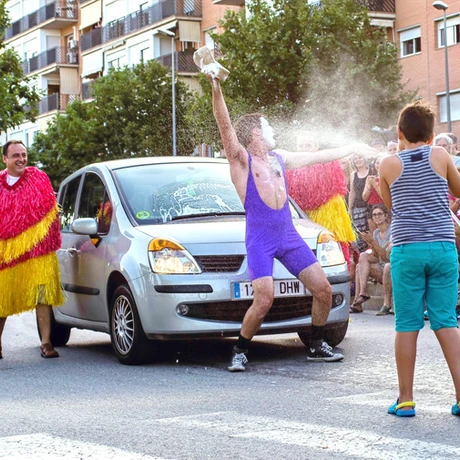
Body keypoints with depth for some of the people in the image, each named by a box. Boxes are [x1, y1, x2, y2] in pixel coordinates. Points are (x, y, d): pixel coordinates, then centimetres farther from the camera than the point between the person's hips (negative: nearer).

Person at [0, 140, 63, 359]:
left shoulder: (39, 179, 4)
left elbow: (51, 213, 5)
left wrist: (49, 243, 0)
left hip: (35, 250, -2)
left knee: (43, 297, -5)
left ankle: (46, 343, 0)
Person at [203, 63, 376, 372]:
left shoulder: (280, 159, 15)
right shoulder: (241, 160, -4)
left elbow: (319, 156, 26)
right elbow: (225, 125, -19)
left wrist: (354, 148, 30)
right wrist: (216, 88, -32)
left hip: (289, 234, 6)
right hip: (260, 239, -6)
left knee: (323, 290, 2)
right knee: (264, 301, -18)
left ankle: (317, 347, 21)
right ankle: (240, 352, 4)